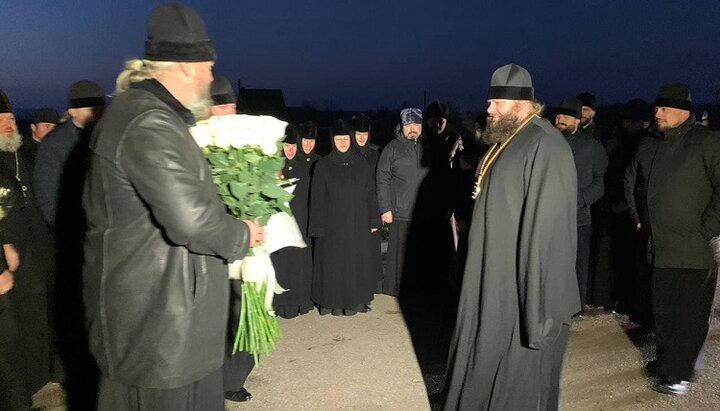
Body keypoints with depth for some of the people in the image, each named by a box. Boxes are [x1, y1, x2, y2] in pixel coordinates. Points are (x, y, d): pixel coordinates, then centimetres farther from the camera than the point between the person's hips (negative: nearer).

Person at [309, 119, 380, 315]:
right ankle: (332, 302, 14)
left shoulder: (361, 164, 5)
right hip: (332, 224, -2)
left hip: (358, 223, 2)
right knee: (333, 262, 2)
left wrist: (373, 221, 3)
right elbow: (317, 198, -4)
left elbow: (370, 193, 7)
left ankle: (356, 300, 20)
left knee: (358, 261, 7)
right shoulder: (323, 165, -2)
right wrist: (318, 227, -8)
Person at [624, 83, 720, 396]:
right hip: (660, 246, 6)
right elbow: (631, 180, 26)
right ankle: (667, 361, 30)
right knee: (663, 309, 15)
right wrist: (638, 215, 20)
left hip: (694, 250, -6)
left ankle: (679, 372, 14)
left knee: (689, 316, 3)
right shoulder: (649, 144, 11)